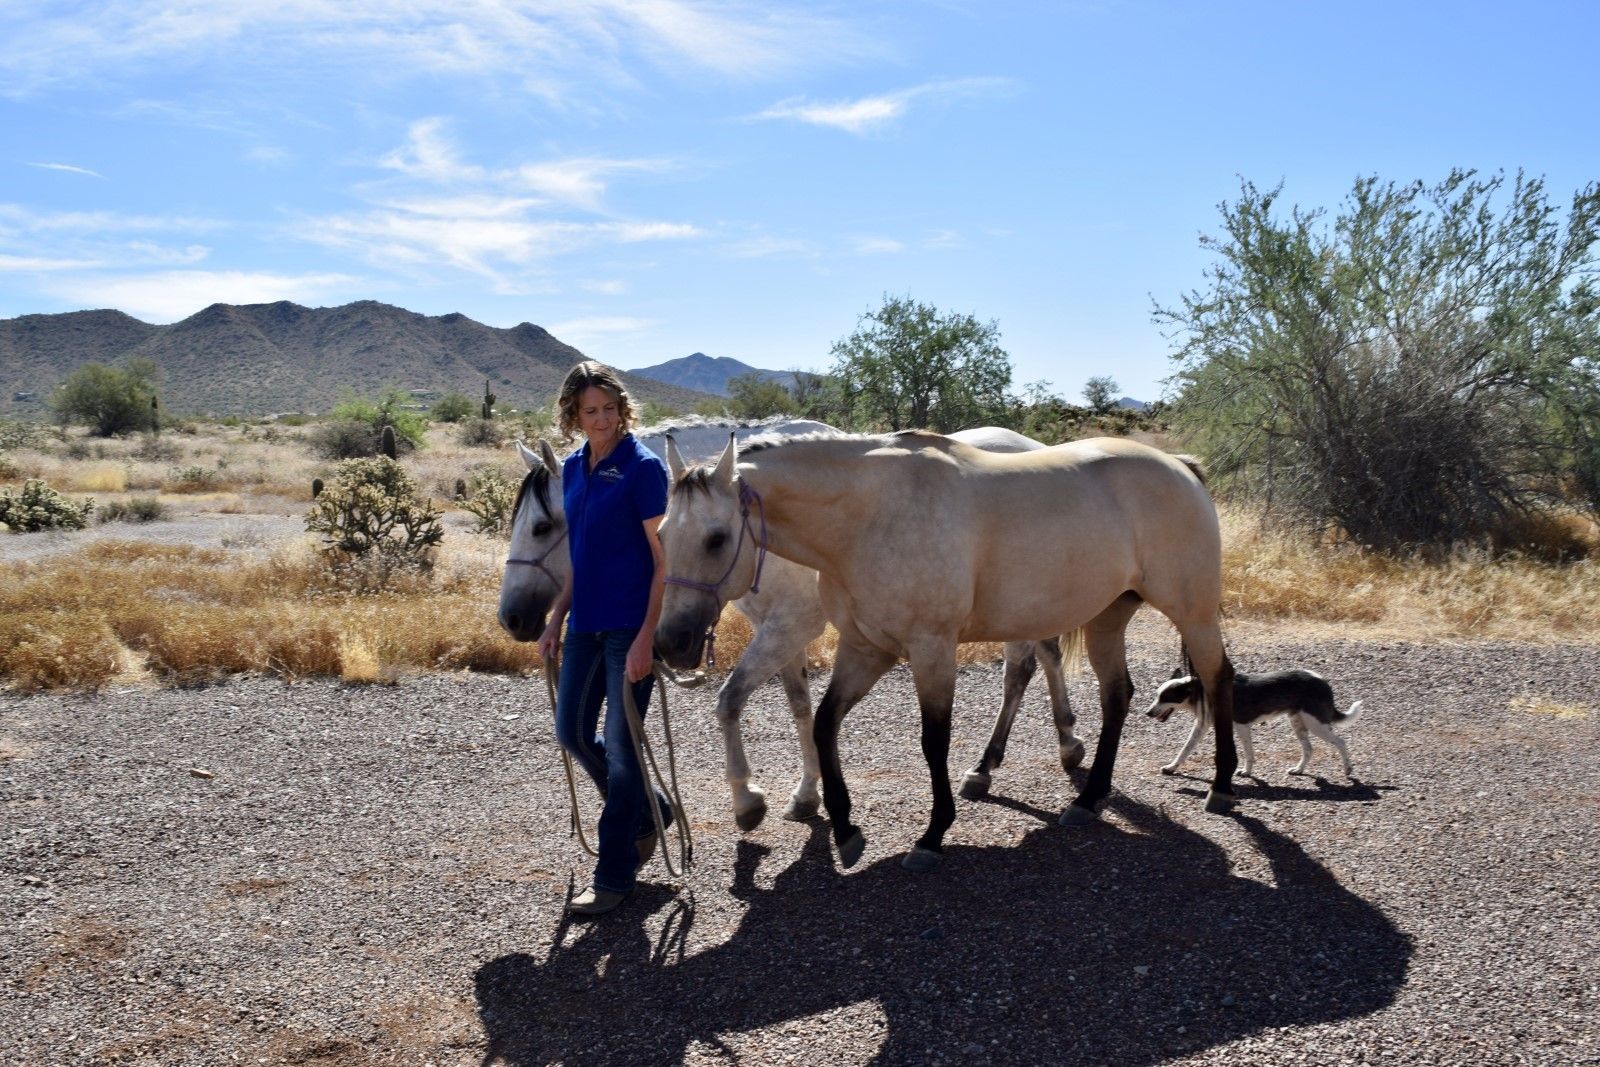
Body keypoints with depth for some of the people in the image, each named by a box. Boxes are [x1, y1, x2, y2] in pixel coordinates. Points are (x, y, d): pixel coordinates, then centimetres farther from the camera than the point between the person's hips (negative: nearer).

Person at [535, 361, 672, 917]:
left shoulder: (642, 467, -12)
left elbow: (663, 560, -14)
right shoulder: (573, 469, 9)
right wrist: (556, 620, 12)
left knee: (620, 745, -1)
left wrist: (646, 638, -20)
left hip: (629, 626, -8)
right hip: (585, 623, 8)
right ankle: (648, 811, 36)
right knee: (573, 732, 14)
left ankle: (615, 875, 12)